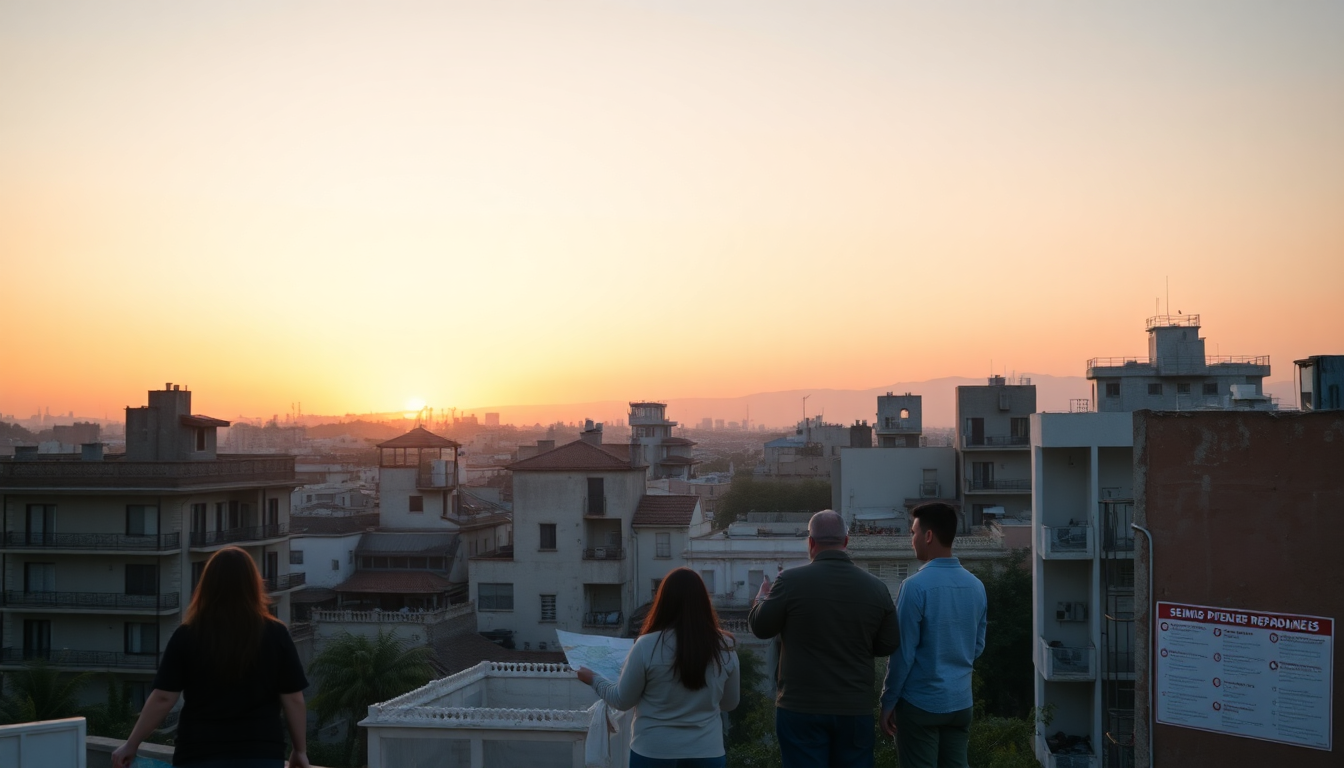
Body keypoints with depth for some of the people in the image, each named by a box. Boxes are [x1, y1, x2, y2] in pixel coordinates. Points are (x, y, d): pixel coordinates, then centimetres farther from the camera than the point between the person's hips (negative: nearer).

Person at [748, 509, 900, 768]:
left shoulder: (790, 580, -12)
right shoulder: (876, 586, -3)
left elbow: (760, 627, 1)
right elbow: (889, 645, 5)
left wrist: (763, 596, 21)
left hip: (801, 708, -2)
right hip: (856, 709, 2)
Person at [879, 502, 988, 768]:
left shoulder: (916, 586, -17)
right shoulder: (976, 586, 3)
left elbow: (903, 651, -14)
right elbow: (978, 646, 13)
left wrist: (888, 701, -5)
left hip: (920, 703, -6)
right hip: (961, 701, 6)